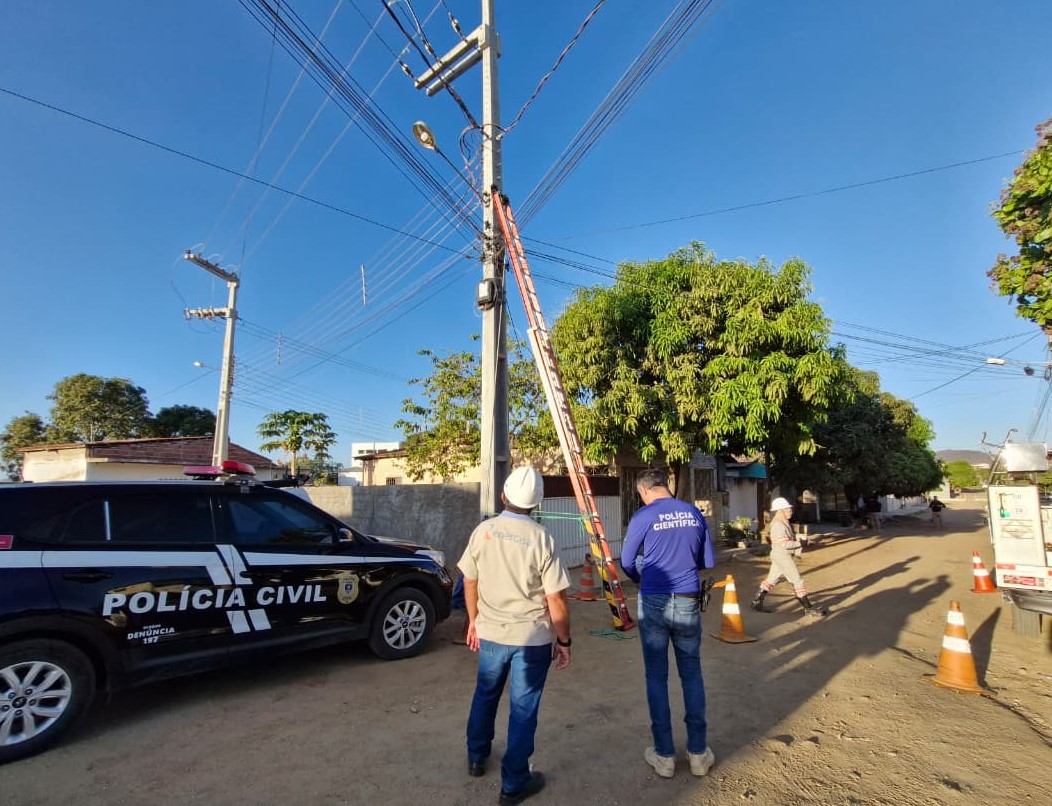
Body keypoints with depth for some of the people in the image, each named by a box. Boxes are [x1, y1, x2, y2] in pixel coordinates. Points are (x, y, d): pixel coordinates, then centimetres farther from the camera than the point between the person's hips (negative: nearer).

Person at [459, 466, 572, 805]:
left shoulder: (483, 531, -7)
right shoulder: (541, 538, -18)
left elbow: (470, 583, 4)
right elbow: (556, 602, -15)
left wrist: (473, 621, 18)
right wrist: (564, 641, 0)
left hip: (490, 632, 4)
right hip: (533, 638, -4)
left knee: (485, 695, 25)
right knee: (523, 709, 12)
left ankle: (476, 758, 45)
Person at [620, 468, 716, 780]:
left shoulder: (643, 517, -9)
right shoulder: (695, 513, 1)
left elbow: (627, 563, -2)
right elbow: (708, 561, 9)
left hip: (655, 604, -3)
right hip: (688, 603, 3)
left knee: (656, 677, 10)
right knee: (692, 673, 17)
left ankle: (664, 755, 18)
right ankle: (698, 752, 25)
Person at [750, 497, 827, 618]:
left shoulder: (785, 524, 13)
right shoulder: (778, 525, -19)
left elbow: (791, 539, 17)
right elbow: (785, 544, -22)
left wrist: (798, 547, 1)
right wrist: (800, 543, -13)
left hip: (783, 555, 10)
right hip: (781, 555, -10)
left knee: (771, 579, 14)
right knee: (797, 580, -4)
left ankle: (756, 601, 20)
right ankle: (808, 608, 4)